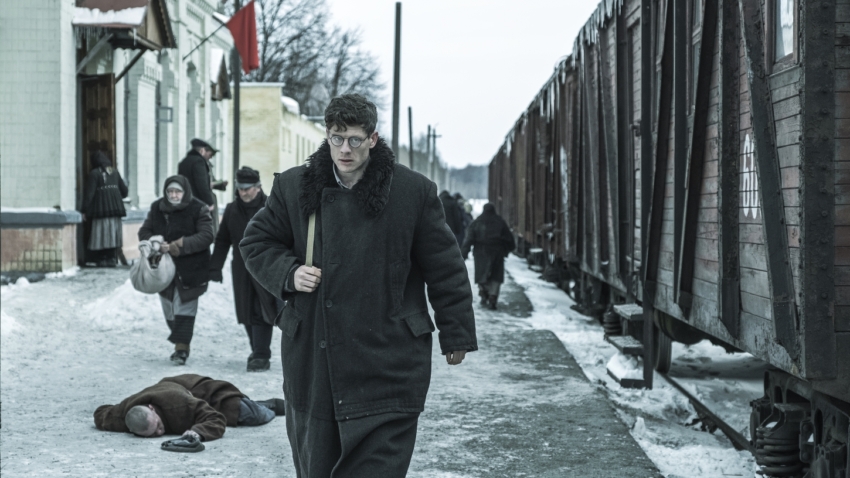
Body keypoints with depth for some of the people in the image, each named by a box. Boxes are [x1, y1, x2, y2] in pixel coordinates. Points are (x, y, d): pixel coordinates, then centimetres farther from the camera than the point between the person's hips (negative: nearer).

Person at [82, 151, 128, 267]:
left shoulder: (94, 174, -4)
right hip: (116, 208, 5)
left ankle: (102, 260, -6)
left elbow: (89, 193, -9)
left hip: (101, 209, -5)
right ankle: (112, 259, 5)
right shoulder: (115, 172, 12)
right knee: (113, 234, 8)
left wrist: (84, 211, -7)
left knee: (101, 235, -2)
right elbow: (124, 191, 15)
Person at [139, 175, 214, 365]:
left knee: (184, 306, -8)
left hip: (190, 269, -5)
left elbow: (206, 236, -16)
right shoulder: (156, 208, 6)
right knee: (169, 308, 12)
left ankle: (182, 347, -5)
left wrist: (181, 245, -25)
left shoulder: (198, 209, -8)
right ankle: (181, 344, 26)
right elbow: (144, 232, 7)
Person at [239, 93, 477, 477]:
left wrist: (456, 335, 5)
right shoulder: (293, 187, 4)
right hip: (312, 357, 3)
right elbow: (256, 243, 14)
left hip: (386, 368, -3)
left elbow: (444, 269, 4)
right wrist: (289, 273, -6)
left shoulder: (413, 191, -2)